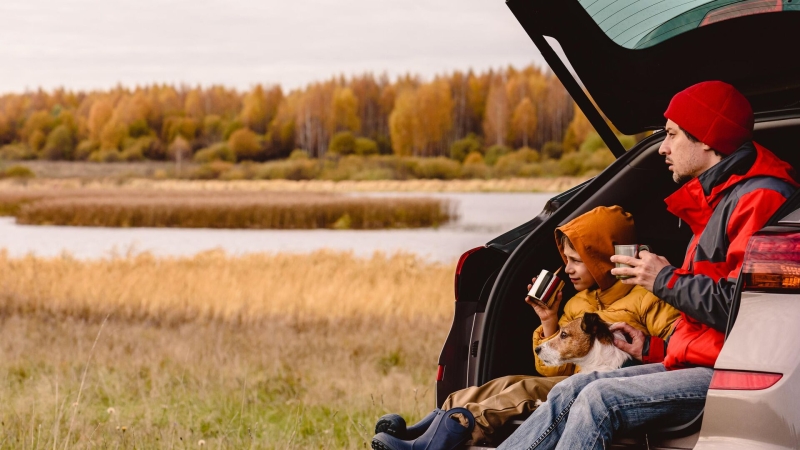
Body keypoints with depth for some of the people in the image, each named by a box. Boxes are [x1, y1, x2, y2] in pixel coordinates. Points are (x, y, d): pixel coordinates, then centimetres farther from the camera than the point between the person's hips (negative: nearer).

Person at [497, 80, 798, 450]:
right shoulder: (716, 201, 23)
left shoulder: (758, 199, -13)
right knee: (573, 391, -2)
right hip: (701, 365, 10)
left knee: (600, 399, -22)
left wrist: (667, 280, -12)